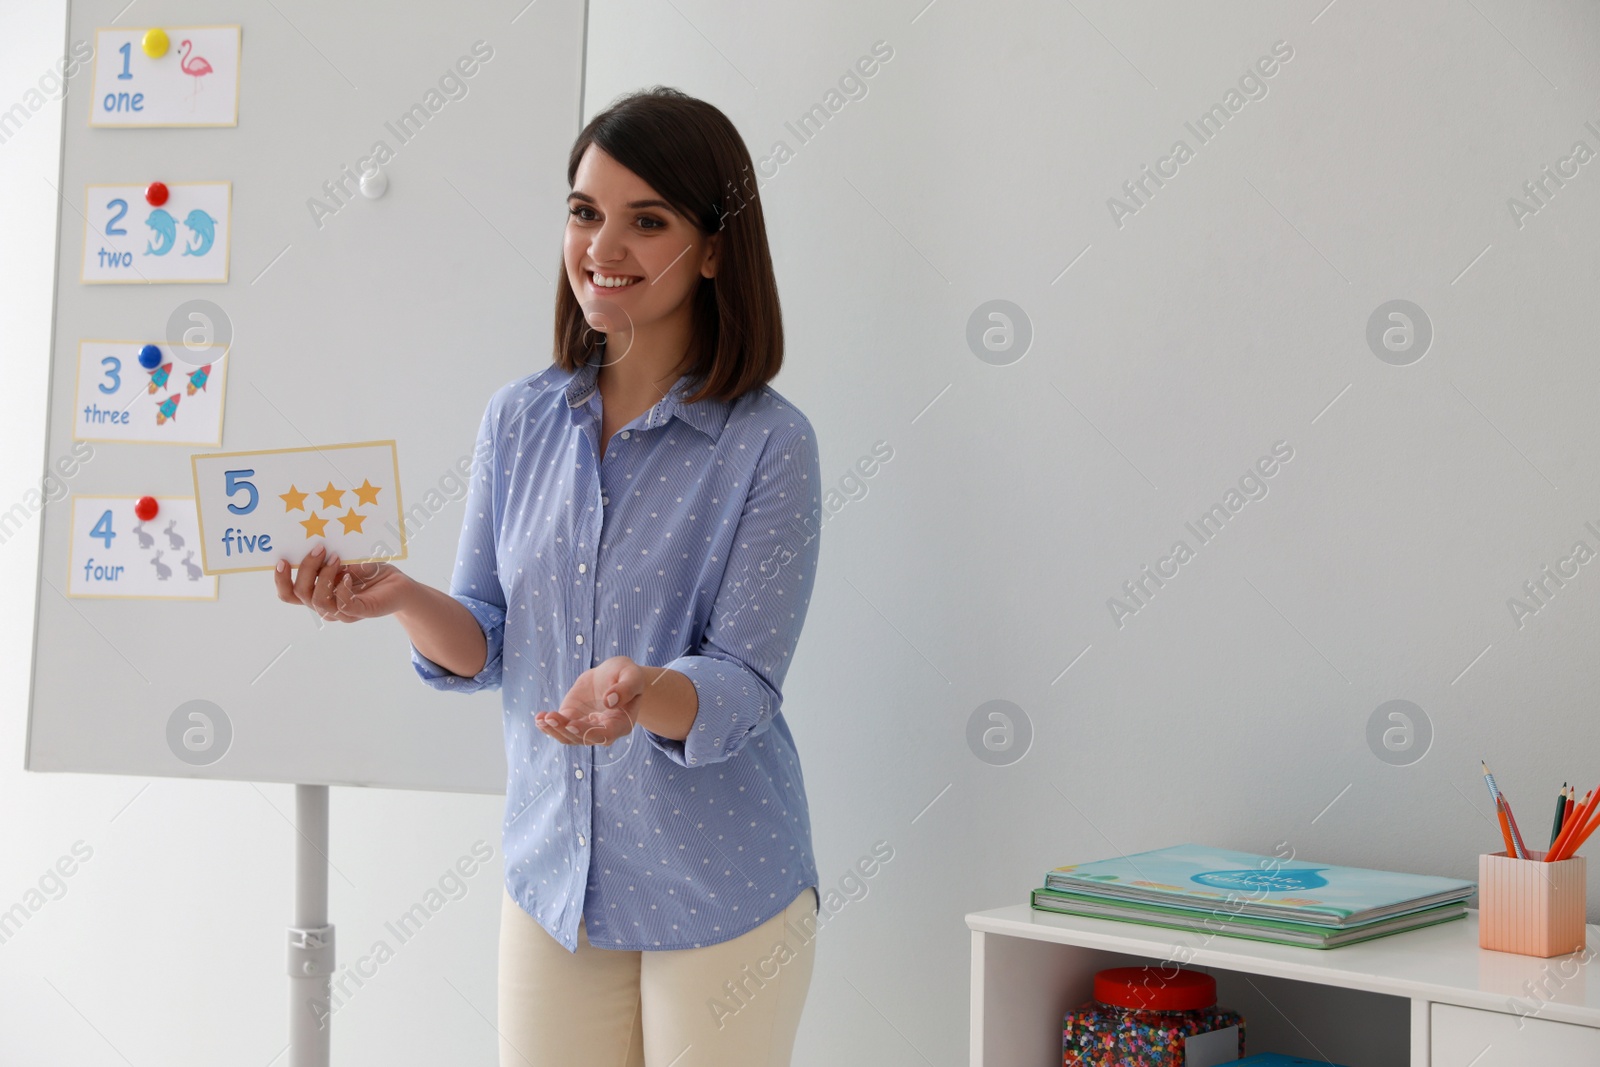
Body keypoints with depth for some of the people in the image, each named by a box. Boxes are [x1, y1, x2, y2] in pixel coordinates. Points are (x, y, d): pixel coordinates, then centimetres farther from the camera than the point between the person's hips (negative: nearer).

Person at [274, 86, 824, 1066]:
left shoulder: (770, 444, -12)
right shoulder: (521, 419, 2)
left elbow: (742, 687, -14)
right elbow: (484, 647, 4)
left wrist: (641, 692, -34)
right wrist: (401, 599, -16)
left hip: (721, 900, -4)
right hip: (551, 880, 4)